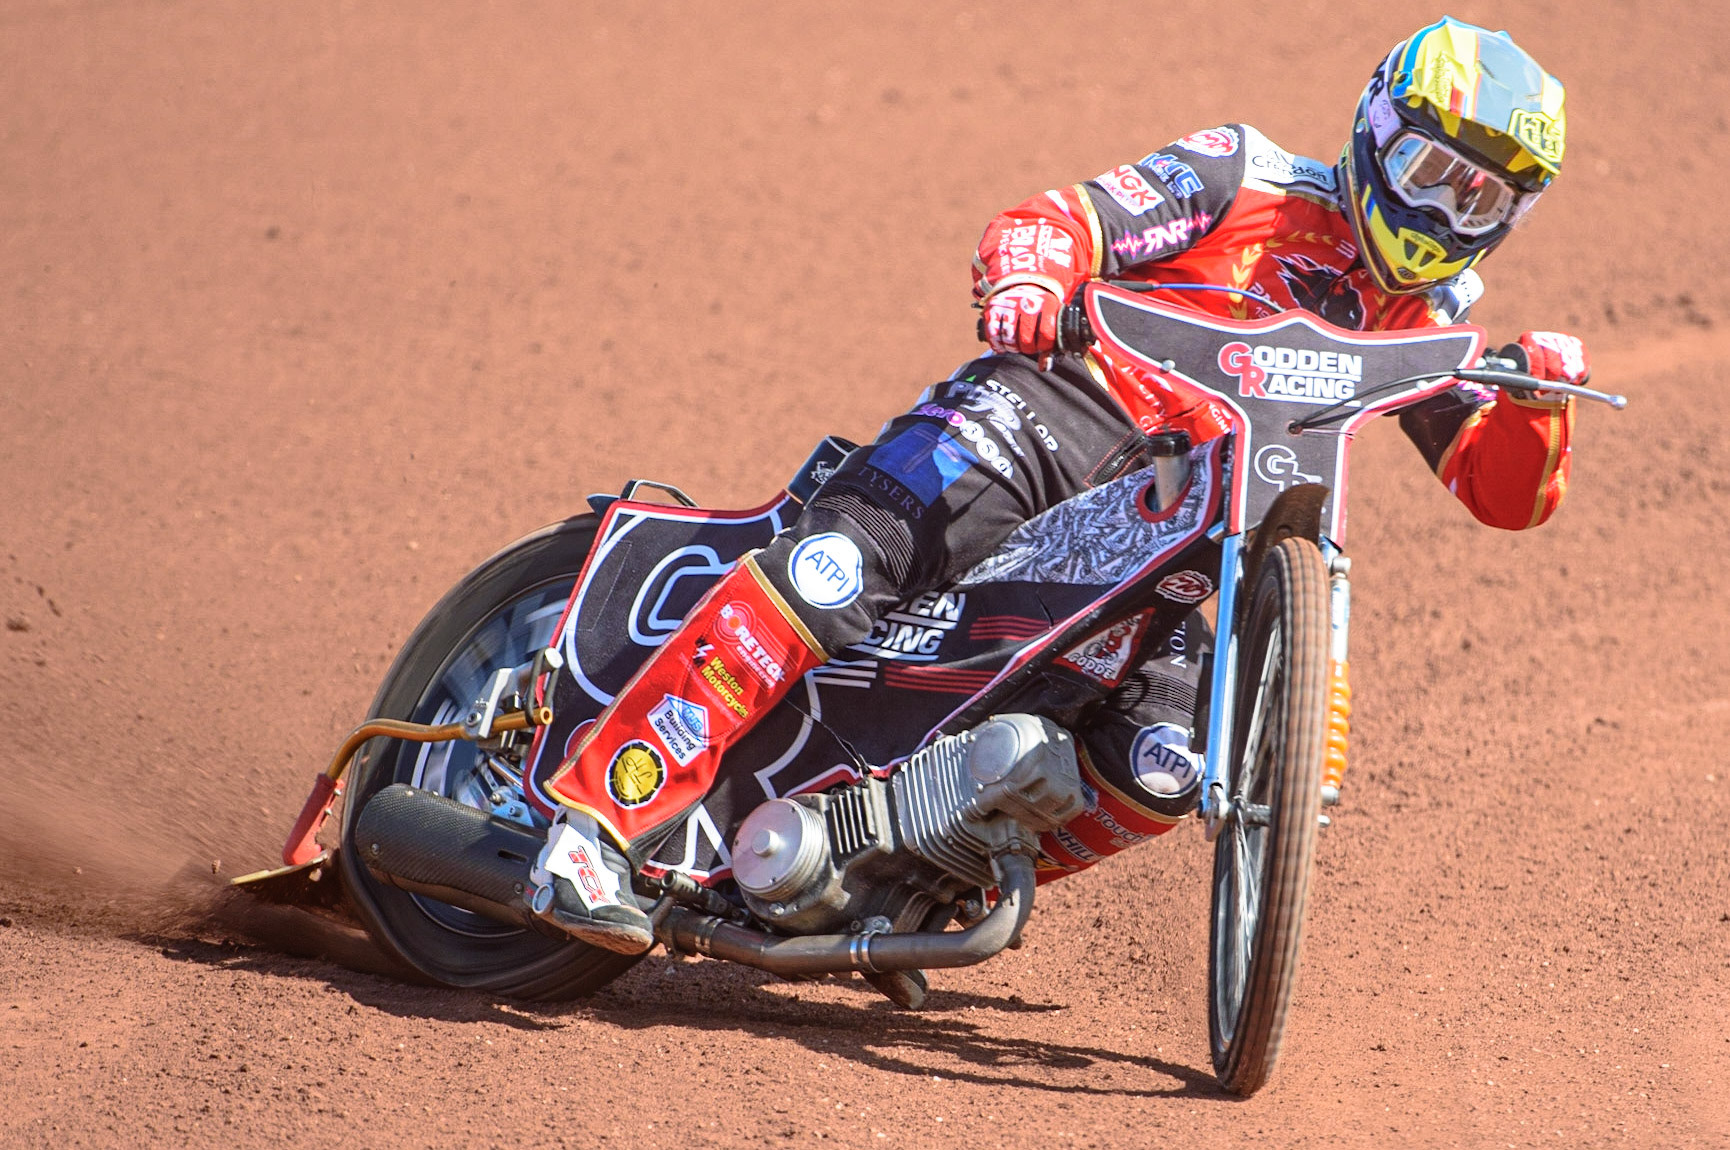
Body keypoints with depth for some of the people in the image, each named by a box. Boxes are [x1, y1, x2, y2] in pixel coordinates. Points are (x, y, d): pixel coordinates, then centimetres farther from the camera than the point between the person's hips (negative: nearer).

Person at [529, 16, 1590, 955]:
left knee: (1165, 764, -19)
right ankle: (600, 813, -30)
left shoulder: (1423, 329, 21)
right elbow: (1060, 221, -3)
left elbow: (1510, 493, 14)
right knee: (845, 564, -29)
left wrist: (1539, 392, -8)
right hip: (1056, 408, -5)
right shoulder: (1249, 178, 6)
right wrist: (1026, 277, -28)